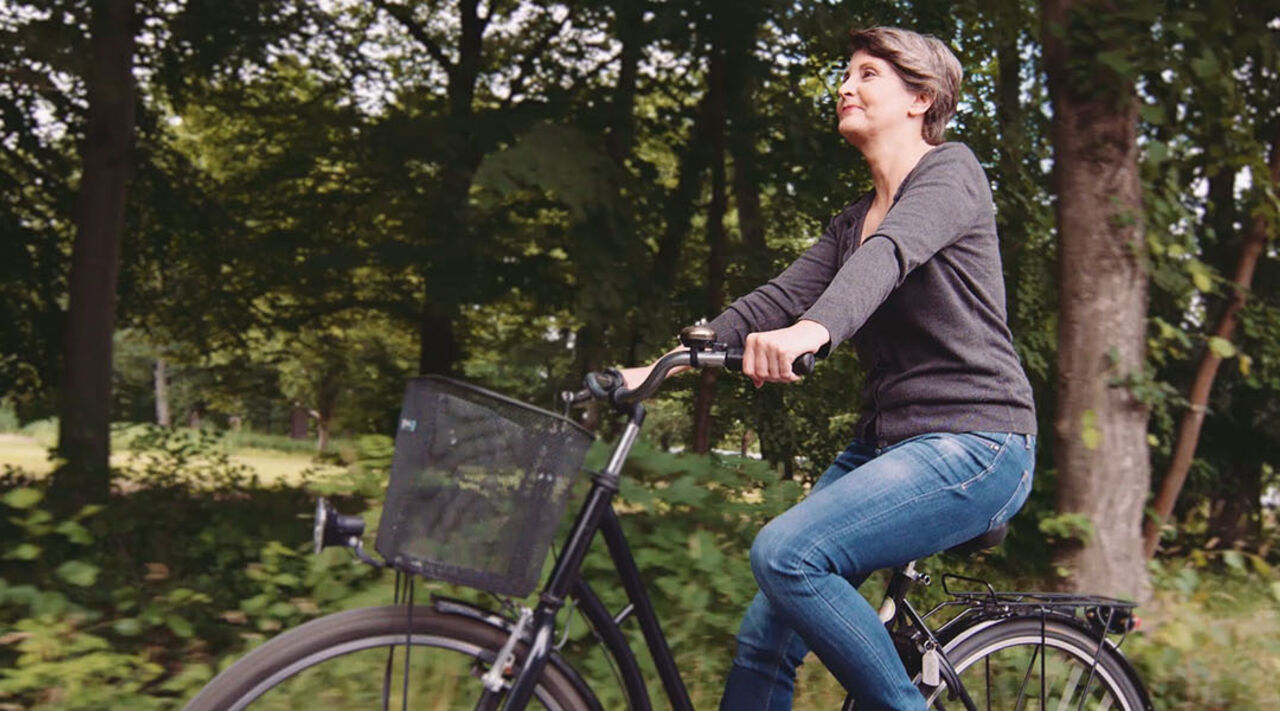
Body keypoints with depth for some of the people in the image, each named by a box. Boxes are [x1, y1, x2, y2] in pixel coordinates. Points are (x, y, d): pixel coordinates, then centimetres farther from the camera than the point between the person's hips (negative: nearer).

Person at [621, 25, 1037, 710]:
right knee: (763, 640, -1)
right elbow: (778, 297, 7)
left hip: (974, 445, -7)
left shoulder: (951, 171, -3)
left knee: (785, 553, -27)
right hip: (884, 441, 8)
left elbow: (890, 253, -24)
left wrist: (812, 331, -44)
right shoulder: (853, 220, 19)